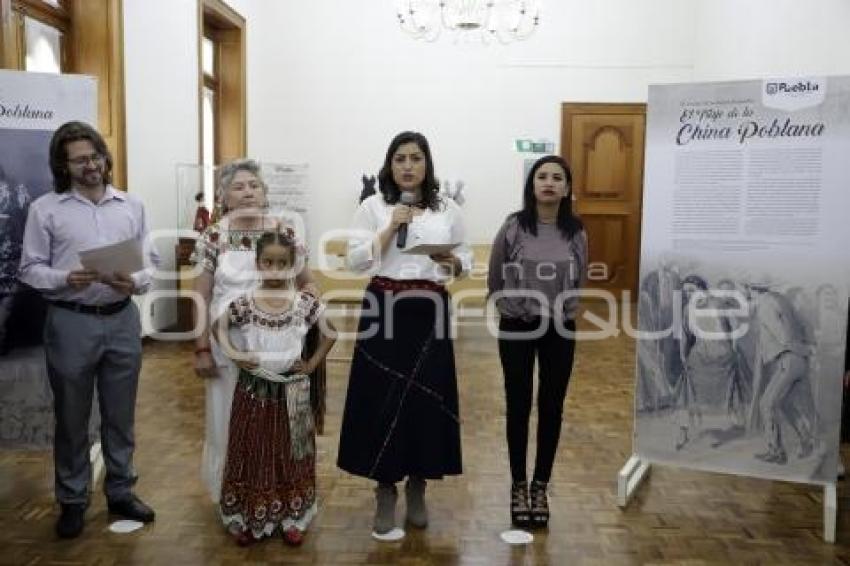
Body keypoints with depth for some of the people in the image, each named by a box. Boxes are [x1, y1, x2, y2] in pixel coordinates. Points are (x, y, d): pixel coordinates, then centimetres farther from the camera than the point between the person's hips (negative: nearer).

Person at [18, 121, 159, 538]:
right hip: (71, 322, -2)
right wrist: (65, 279, -21)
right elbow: (30, 269, -3)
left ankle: (121, 491, 28)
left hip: (122, 320, 3)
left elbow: (152, 261, 6)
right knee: (71, 417, 9)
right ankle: (72, 500, 25)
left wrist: (136, 282, -14)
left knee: (121, 414, 13)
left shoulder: (132, 206, 6)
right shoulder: (45, 209, -2)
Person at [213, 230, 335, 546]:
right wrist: (234, 356, -6)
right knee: (253, 453, 9)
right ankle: (248, 519, 23)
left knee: (290, 455, 11)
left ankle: (292, 519, 24)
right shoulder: (244, 303, -7)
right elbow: (219, 327, 7)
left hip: (292, 391, 0)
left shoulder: (305, 302, -7)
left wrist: (313, 363, -2)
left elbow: (330, 331, 5)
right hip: (254, 389, 0)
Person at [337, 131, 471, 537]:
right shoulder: (372, 207, 3)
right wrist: (391, 228, -11)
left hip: (430, 311, 2)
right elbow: (355, 260, -3)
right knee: (382, 398, 0)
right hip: (384, 309, -1)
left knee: (427, 396, 4)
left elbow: (466, 258, 10)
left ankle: (417, 486, 23)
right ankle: (385, 490, 16)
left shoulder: (448, 210, 7)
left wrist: (453, 263, -12)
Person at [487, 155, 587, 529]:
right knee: (518, 406, 8)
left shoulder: (576, 232, -2)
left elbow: (579, 283, 11)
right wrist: (511, 307, 2)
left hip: (560, 330, 2)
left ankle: (540, 486, 25)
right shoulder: (513, 227, -9)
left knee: (552, 407, 9)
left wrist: (564, 310, 7)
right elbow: (494, 282, -1)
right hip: (517, 328, -2)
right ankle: (518, 485, 23)